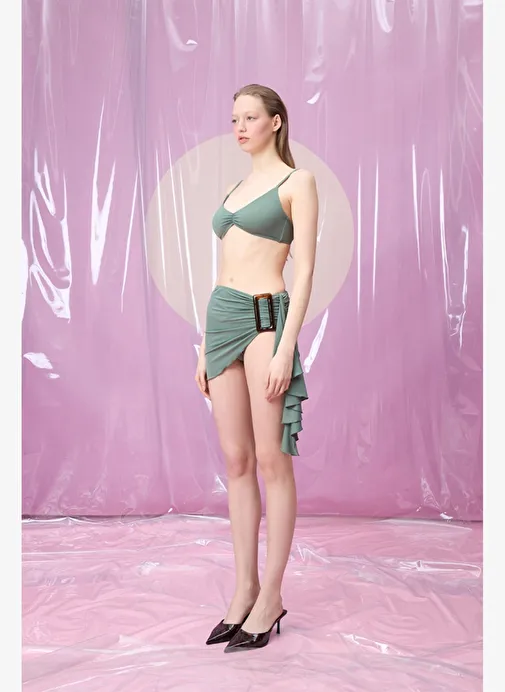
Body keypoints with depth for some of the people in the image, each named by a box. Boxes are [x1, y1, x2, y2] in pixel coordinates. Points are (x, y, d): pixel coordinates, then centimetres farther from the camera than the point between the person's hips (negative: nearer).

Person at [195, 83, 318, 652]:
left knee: (270, 460, -2)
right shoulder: (234, 190, 20)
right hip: (221, 320, 7)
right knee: (236, 461, 7)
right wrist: (204, 349, 14)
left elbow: (305, 268, -8)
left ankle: (271, 596, 9)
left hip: (265, 318, -7)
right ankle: (244, 590, 16)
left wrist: (285, 346, -17)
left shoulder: (298, 182, 0)